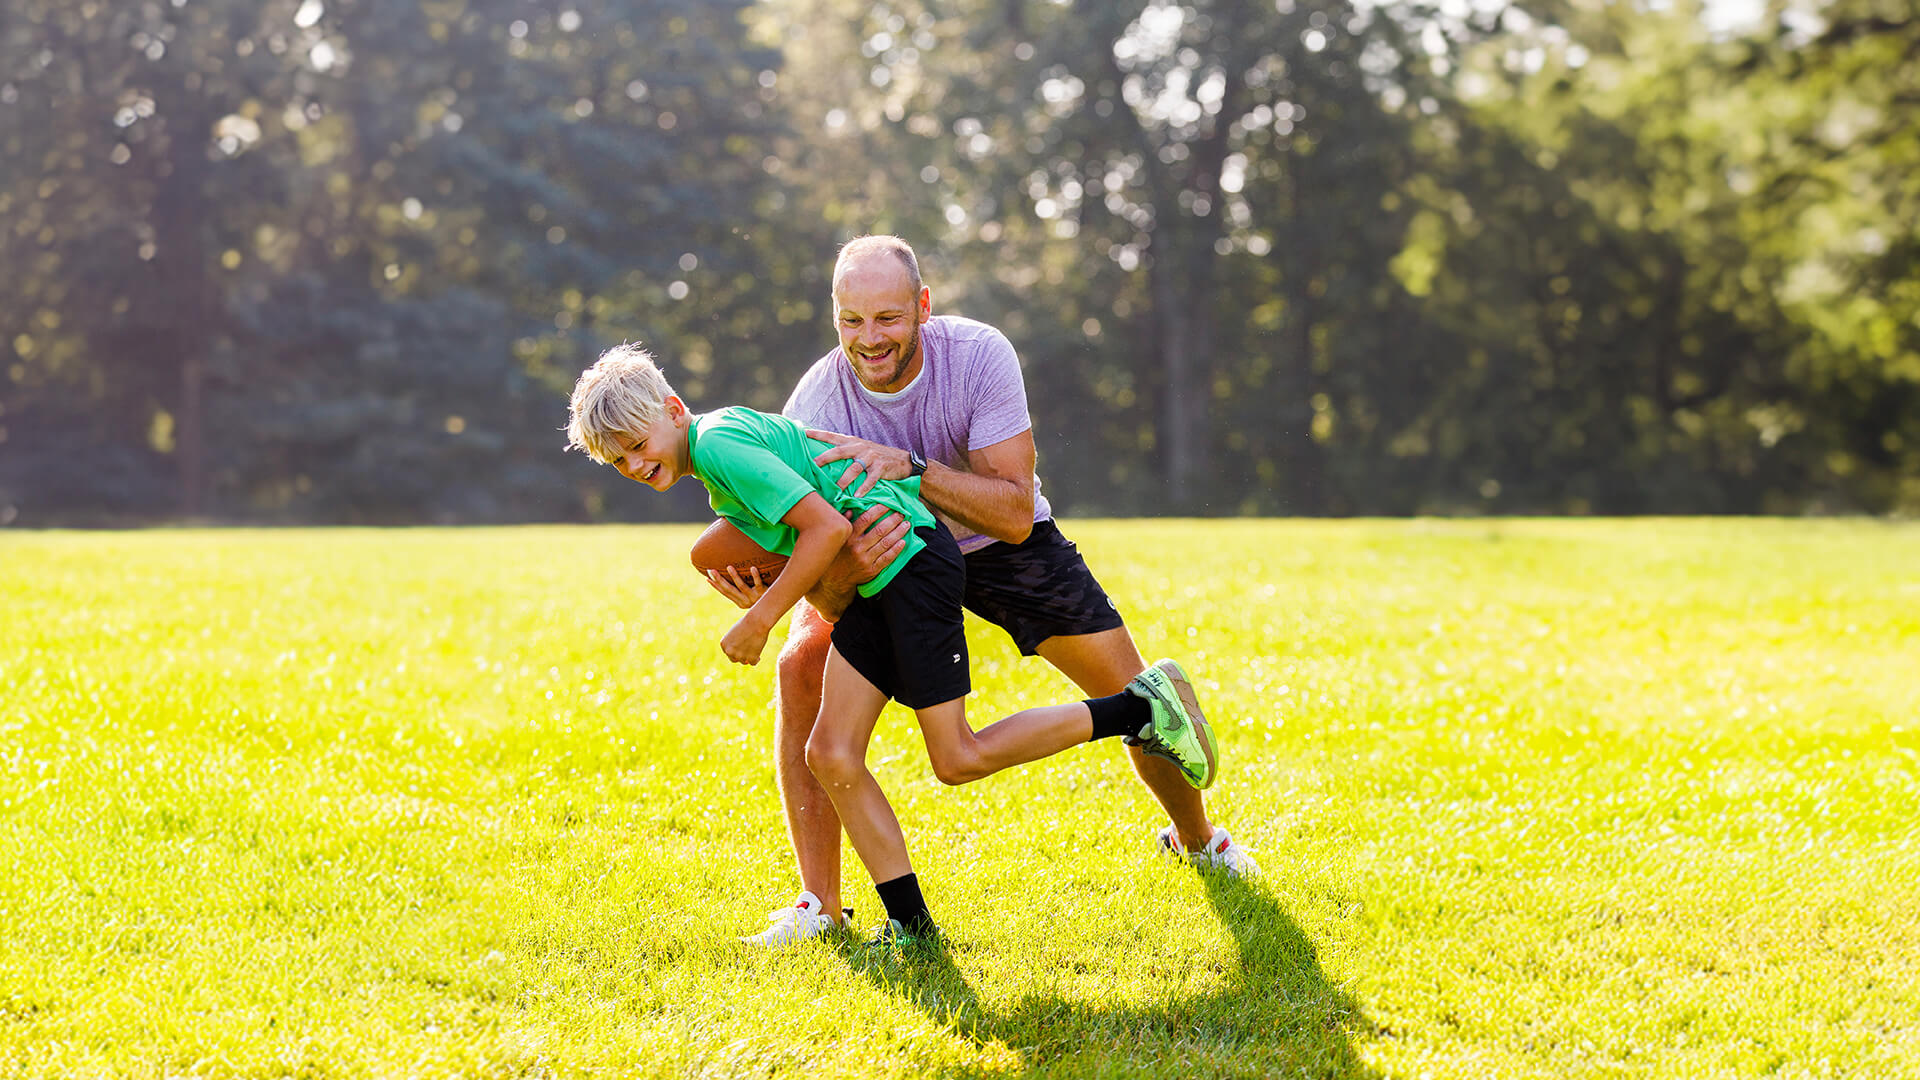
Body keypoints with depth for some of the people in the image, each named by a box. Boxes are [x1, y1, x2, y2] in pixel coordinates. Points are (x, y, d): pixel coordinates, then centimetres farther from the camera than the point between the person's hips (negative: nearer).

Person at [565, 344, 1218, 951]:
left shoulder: (719, 443, -16)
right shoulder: (718, 449, 16)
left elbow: (826, 526, -22)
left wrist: (759, 620, -16)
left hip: (910, 559, -10)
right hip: (871, 587, 10)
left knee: (958, 759, -6)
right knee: (832, 755, 0)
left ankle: (1144, 706, 3)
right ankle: (912, 926, 4)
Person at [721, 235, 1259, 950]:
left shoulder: (979, 355, -30)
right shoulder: (814, 407, -29)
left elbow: (1015, 513, -35)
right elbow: (825, 600, -31)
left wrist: (909, 467, -47)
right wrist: (846, 571, -55)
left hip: (1004, 543, 0)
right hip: (893, 550, 0)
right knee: (802, 670, -24)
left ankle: (1195, 837, 31)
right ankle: (820, 904, -15)